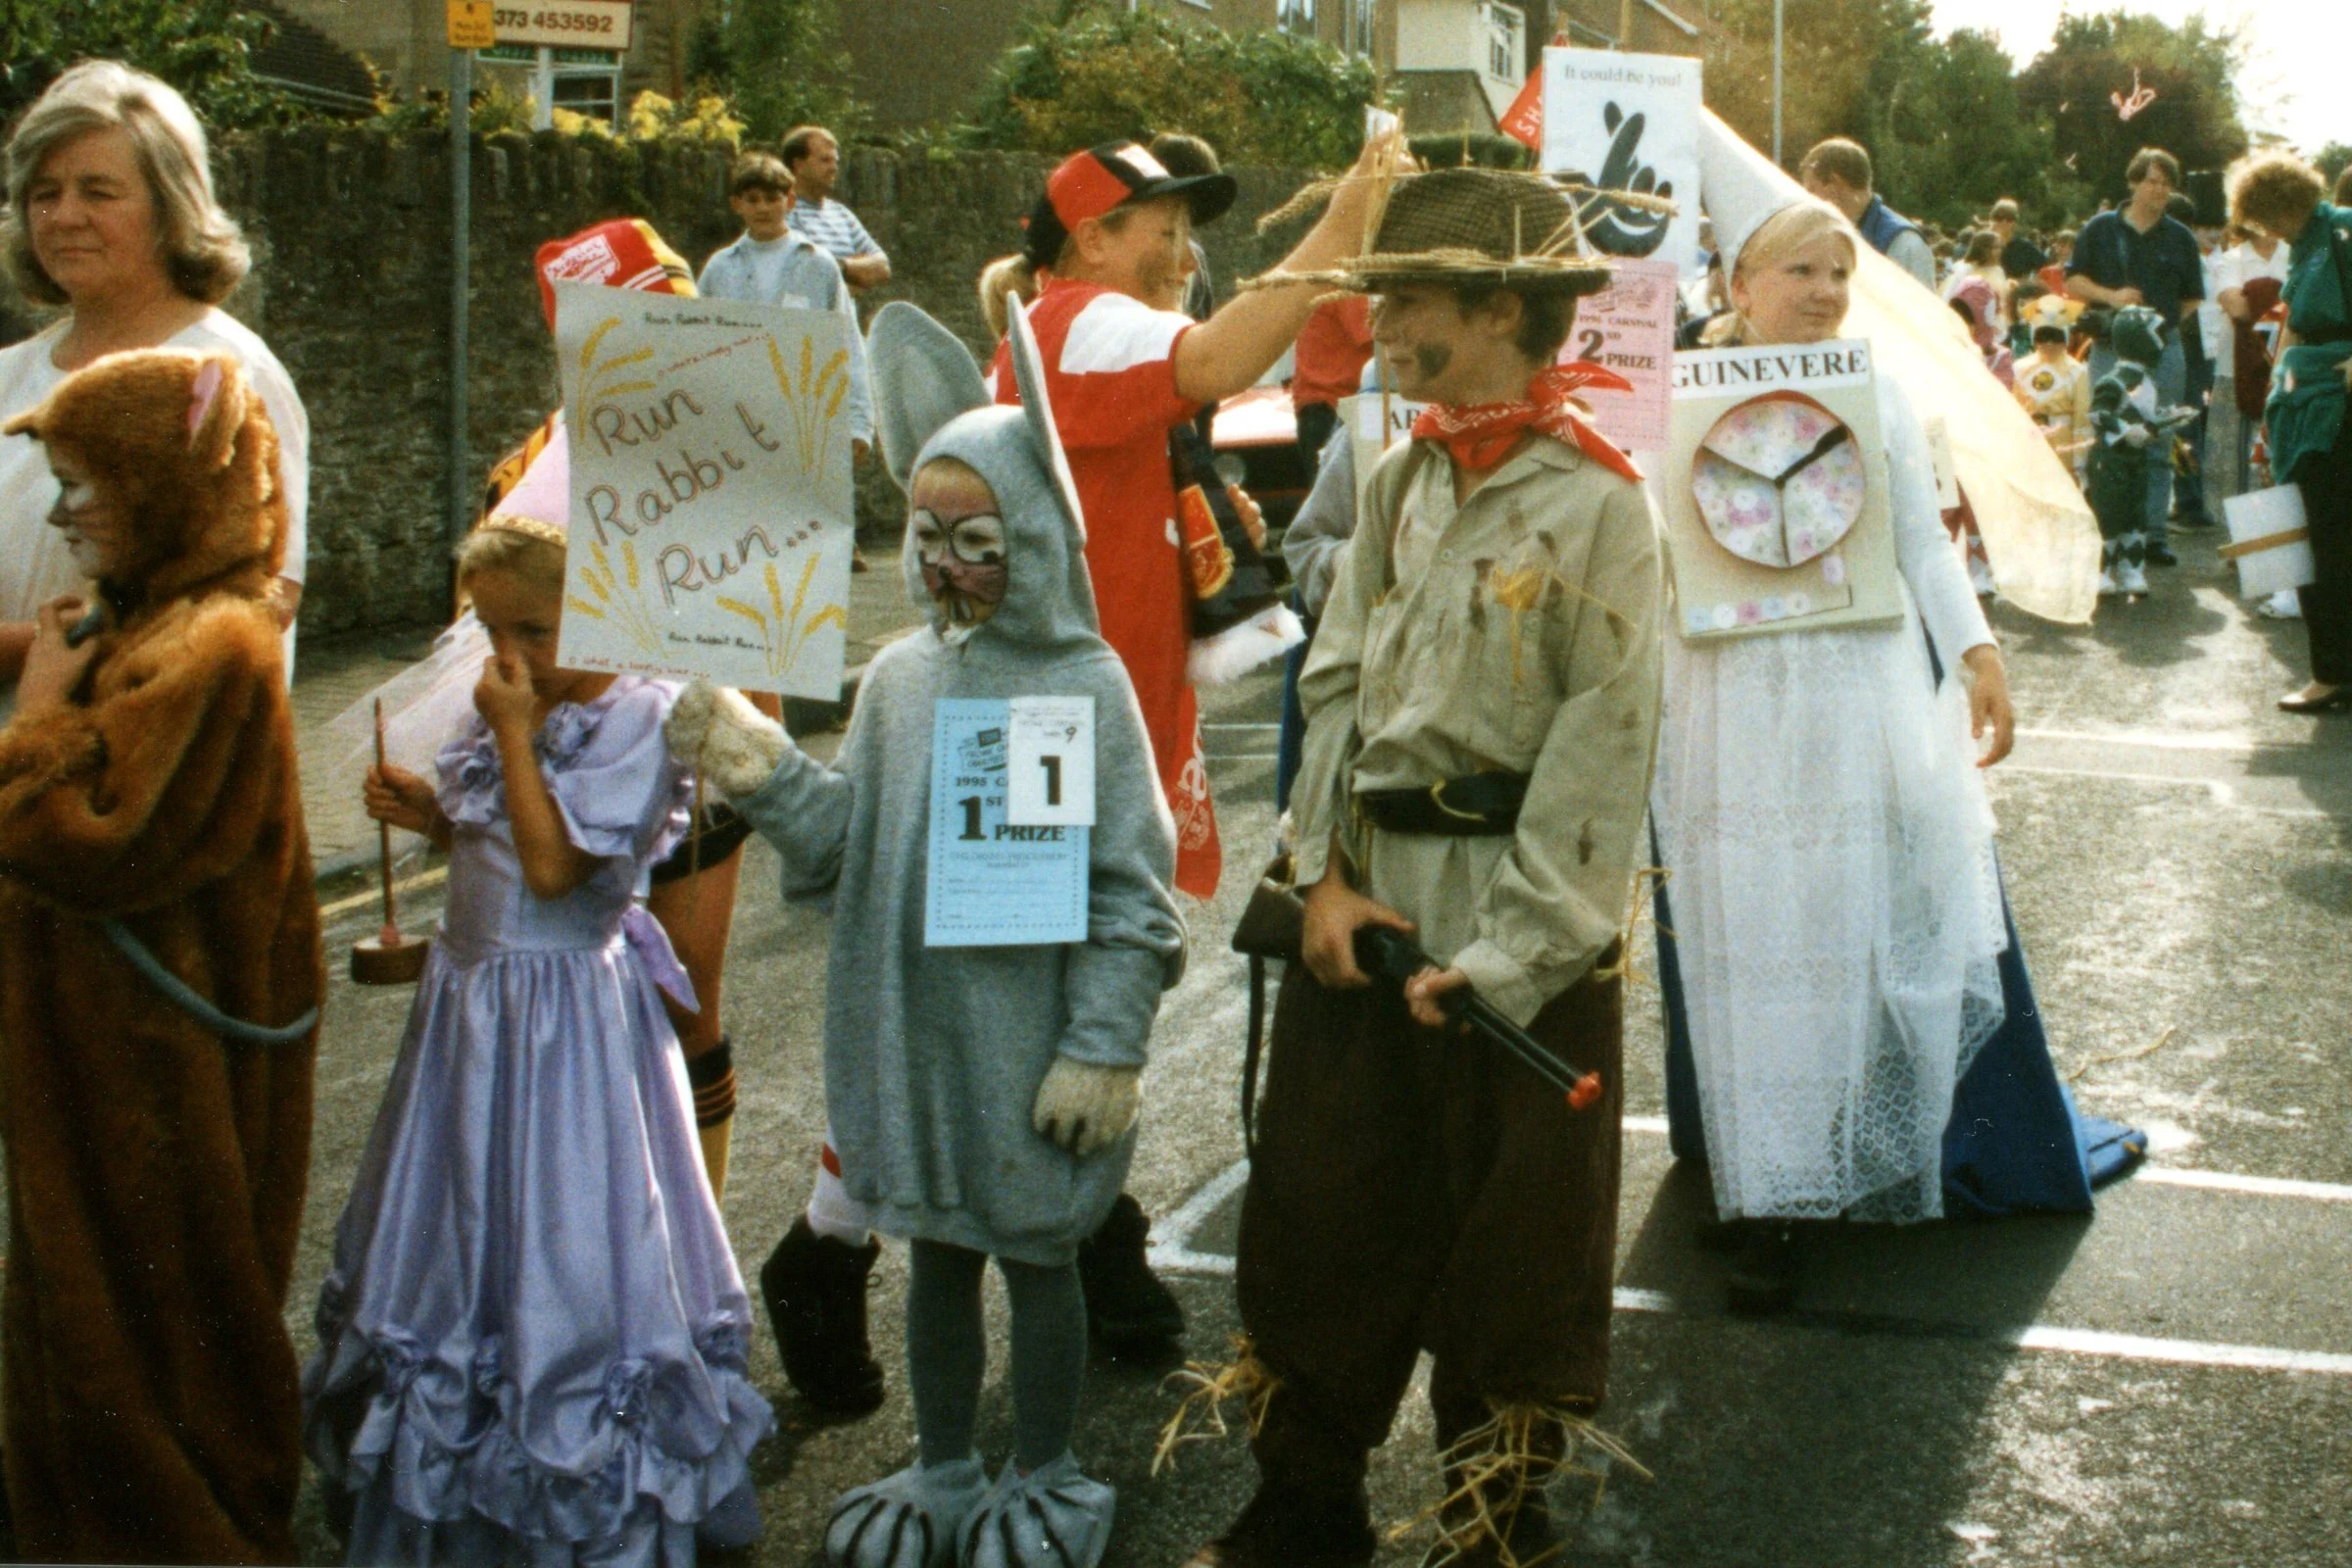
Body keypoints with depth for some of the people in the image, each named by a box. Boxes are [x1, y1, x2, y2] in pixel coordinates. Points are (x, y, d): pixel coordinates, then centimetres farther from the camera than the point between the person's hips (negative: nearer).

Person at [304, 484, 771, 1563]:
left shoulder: (637, 717, -17)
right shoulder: (506, 706, 7)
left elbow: (553, 867, -23)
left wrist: (515, 736, -19)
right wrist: (427, 814, 0)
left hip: (565, 1012, -8)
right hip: (471, 994, 8)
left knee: (565, 1240, -2)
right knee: (458, 1225, 18)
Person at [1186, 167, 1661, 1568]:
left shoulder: (1597, 502, -12)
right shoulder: (1402, 482, 8)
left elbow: (1602, 752, -14)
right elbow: (1336, 681, 10)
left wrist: (1508, 954, -17)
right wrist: (1327, 874, -2)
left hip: (1522, 926, -6)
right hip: (1368, 893, 6)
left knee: (1509, 1251, 7)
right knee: (1318, 1208, 12)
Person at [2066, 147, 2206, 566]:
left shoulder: (2180, 238, 10)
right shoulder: (2101, 229, 6)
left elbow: (2192, 298, 16)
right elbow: (2073, 282, 6)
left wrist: (2168, 320, 0)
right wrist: (2109, 296, -11)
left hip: (2165, 349, 2)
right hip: (2111, 347, -2)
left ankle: (2154, 533, 8)